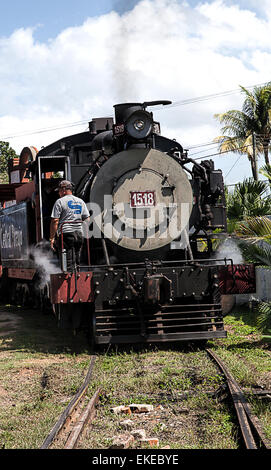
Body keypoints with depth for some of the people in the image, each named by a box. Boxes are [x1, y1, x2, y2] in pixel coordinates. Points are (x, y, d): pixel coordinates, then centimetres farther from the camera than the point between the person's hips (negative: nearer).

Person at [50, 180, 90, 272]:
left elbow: (55, 221, -7)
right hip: (79, 234, 6)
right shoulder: (81, 201, 16)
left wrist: (52, 238, -5)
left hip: (66, 233, -6)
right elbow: (87, 219, 14)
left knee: (69, 264, -7)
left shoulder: (60, 201, -2)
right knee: (77, 263, 13)